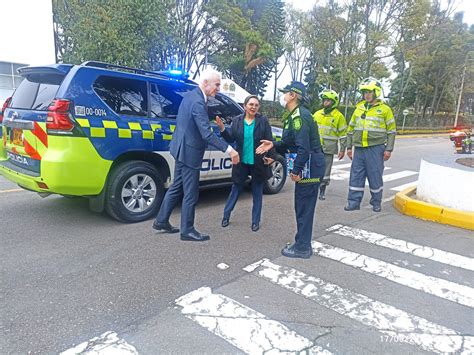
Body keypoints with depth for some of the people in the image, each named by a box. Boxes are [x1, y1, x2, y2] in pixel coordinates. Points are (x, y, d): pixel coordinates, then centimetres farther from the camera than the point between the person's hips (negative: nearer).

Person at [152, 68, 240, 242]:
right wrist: (229, 149, -29)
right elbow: (207, 134, -29)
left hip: (182, 148, 10)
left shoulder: (190, 95, 8)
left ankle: (161, 221, 30)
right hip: (189, 152, -10)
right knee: (191, 194, 2)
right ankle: (187, 230, 16)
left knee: (176, 187, 20)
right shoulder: (198, 102, -23)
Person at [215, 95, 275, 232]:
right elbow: (230, 139, -1)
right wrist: (222, 129, -16)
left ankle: (255, 221, 23)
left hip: (258, 163, -1)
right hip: (241, 162, 1)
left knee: (257, 192, 10)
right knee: (236, 189, 13)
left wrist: (271, 156, -15)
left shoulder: (263, 121, -4)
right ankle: (226, 215, 28)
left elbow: (269, 141, -5)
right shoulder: (237, 120, 1)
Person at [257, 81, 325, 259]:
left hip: (310, 167, -10)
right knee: (302, 207, 16)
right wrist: (273, 145, 8)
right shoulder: (295, 116, 16)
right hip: (307, 166, 10)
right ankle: (302, 244, 27)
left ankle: (302, 248, 10)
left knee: (304, 208, -2)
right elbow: (290, 143, 19)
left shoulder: (300, 116, -17)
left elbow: (304, 147, -25)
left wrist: (296, 170, -20)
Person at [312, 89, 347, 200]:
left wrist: (342, 150, -3)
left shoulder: (339, 116, -2)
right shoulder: (317, 114, 11)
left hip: (328, 149, -3)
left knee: (325, 171, 3)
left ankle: (322, 191, 14)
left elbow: (343, 134, 0)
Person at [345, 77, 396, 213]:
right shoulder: (359, 108, 11)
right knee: (356, 175, 5)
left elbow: (391, 131, 1)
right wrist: (349, 147, 13)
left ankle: (376, 202, 17)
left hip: (375, 149, -4)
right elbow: (351, 129, 16)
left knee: (375, 176, 3)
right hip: (359, 149, 4)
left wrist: (389, 149, -5)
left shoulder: (385, 109, 0)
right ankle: (354, 202, 13)